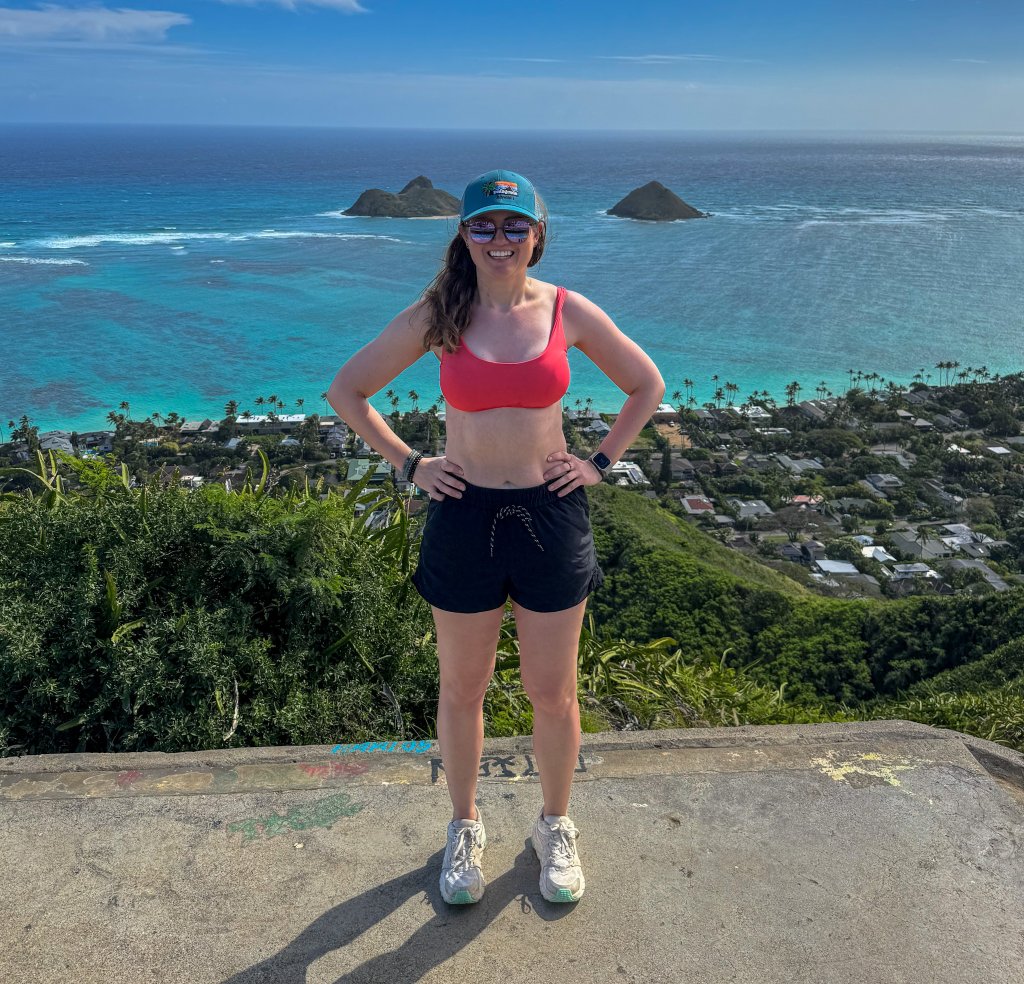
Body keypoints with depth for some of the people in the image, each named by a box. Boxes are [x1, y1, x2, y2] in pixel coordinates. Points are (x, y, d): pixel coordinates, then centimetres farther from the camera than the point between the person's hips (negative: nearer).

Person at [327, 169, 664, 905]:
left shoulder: (570, 312, -3)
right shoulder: (437, 316, -5)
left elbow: (647, 385, 10)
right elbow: (347, 390, 4)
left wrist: (600, 463, 2)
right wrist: (409, 465, -2)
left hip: (551, 515, 1)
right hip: (464, 517, 0)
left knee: (554, 693, 11)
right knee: (462, 690, 14)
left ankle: (556, 829, 37)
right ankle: (465, 830, 38)